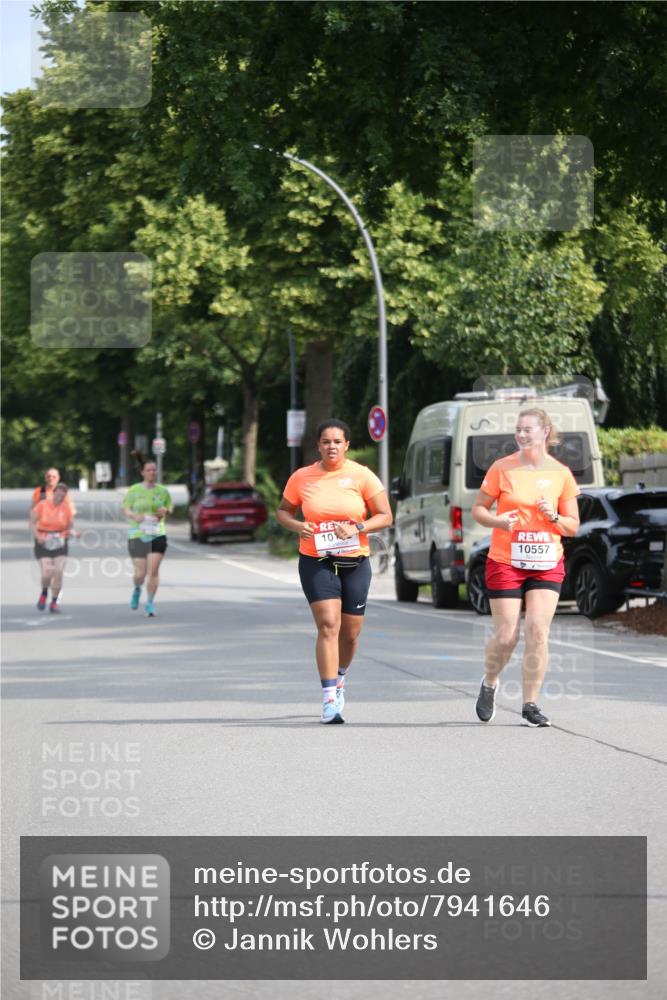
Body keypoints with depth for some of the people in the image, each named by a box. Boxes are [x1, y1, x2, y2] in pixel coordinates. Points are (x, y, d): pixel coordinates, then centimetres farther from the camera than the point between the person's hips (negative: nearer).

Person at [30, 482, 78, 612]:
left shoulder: (67, 508, 0)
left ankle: (54, 603, 5)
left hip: (60, 543, 2)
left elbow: (70, 528, 4)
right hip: (43, 543, -2)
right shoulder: (42, 505, -6)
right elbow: (32, 523, -4)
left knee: (59, 572, -11)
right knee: (47, 574, -14)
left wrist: (73, 533, -20)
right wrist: (38, 536, -21)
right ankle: (44, 593, 20)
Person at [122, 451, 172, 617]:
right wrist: (133, 516, -17)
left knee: (153, 570, -9)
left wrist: (165, 511, -7)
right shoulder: (134, 490, -1)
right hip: (137, 535, -1)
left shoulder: (162, 491, 4)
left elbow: (170, 507, 16)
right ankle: (137, 589, 34)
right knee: (140, 573, -2)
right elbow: (125, 509, 5)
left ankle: (150, 603, 4)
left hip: (158, 535, 1)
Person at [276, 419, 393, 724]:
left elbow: (385, 516, -1)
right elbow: (282, 511, 12)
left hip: (355, 562, 1)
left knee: (350, 631, 10)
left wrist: (358, 528, -19)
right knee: (328, 624, -17)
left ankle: (339, 676, 42)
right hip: (316, 561, -1)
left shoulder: (361, 476, -3)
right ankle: (330, 699, -19)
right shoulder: (301, 477, 0)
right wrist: (297, 526, -10)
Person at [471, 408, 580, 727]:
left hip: (547, 564, 1)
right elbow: (478, 508, 3)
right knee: (507, 636, -3)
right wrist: (497, 521, -17)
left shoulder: (561, 473, 2)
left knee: (538, 630, -10)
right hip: (505, 561, -1)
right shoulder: (502, 468, -2)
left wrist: (554, 517, -14)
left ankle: (530, 706, 0)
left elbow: (573, 526, 7)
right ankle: (489, 684, 27)